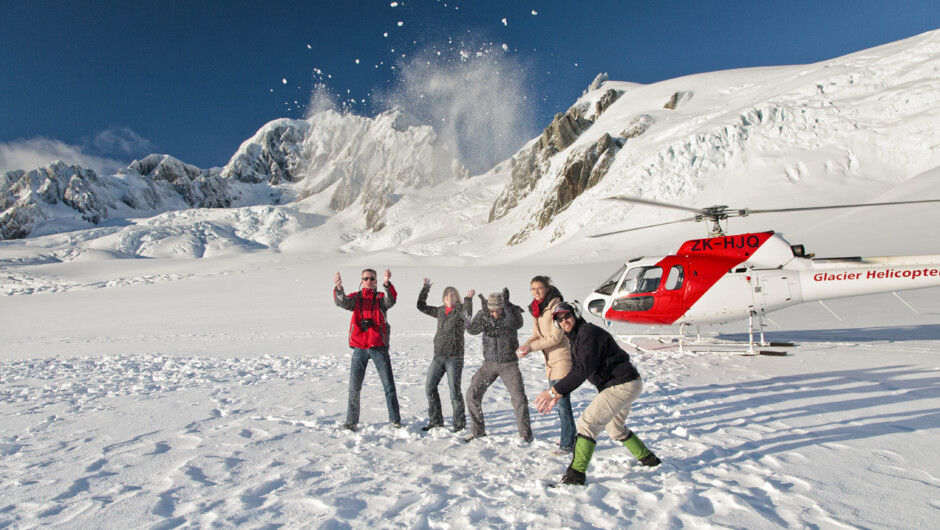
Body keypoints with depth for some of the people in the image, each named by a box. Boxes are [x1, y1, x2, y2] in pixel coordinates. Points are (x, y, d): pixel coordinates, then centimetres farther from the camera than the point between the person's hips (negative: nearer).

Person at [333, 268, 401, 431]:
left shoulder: (381, 298, 4)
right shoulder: (355, 298, 8)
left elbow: (391, 300, -19)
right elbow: (342, 301, -14)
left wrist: (387, 283, -39)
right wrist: (339, 288, -36)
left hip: (379, 346, -1)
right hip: (359, 348, 1)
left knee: (389, 384, 3)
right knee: (354, 387, 5)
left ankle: (395, 419, 16)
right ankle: (351, 421, 19)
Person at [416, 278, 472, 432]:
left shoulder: (460, 310, -5)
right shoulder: (440, 311, 12)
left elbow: (468, 315, -28)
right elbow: (421, 306, 17)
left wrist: (469, 299, -38)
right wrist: (426, 287, 14)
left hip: (454, 357, -6)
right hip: (438, 356, 6)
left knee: (454, 390, -3)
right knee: (430, 387, 7)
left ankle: (459, 422, 14)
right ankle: (436, 420, 22)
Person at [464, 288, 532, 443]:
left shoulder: (512, 312, -12)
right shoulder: (483, 314, -7)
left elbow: (517, 324, -33)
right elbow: (471, 329, -23)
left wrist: (507, 305, -41)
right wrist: (484, 312, -37)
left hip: (509, 364, -2)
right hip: (489, 363, 3)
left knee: (519, 397, -11)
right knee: (472, 394, -2)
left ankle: (525, 433, 10)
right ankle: (478, 430, 15)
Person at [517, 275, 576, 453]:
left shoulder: (556, 306, -17)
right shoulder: (537, 309, 9)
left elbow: (555, 338, -20)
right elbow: (537, 335, 11)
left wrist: (531, 347, -20)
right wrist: (525, 346, -8)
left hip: (562, 357, -9)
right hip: (550, 359, 9)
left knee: (562, 401, -7)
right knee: (557, 399, 18)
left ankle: (567, 444, 2)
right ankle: (570, 435, 34)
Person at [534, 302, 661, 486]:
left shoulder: (588, 332, -18)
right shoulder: (576, 339, 14)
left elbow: (583, 369, -28)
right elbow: (576, 371, 11)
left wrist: (554, 390, -29)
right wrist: (559, 394, -4)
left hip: (622, 384, -11)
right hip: (625, 384, 11)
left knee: (588, 423, -18)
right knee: (615, 428, 28)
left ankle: (576, 474, -18)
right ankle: (648, 458, 44)